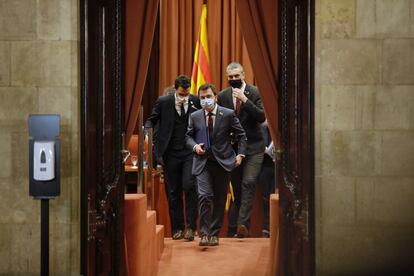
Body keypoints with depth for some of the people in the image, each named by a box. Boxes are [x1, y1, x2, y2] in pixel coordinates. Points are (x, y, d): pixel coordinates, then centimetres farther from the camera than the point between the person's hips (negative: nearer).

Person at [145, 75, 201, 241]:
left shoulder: (197, 101, -1)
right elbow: (151, 120, 9)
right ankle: (177, 228, 17)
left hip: (190, 152, -1)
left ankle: (190, 226, -2)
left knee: (189, 186, -14)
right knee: (173, 192, 6)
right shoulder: (163, 102, 0)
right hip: (170, 153, 1)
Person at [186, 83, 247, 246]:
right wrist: (194, 146, -6)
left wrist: (240, 154, -3)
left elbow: (241, 135, 6)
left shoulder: (228, 114, 0)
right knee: (204, 196, -16)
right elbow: (188, 136, 15)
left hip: (223, 162, 0)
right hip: (203, 163, 0)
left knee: (220, 200, 7)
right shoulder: (194, 117, 5)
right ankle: (204, 234, -9)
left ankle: (214, 234, 19)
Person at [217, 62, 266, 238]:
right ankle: (233, 228, 12)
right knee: (236, 188, 6)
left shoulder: (254, 92, -3)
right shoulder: (223, 96, 5)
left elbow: (262, 117, -14)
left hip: (253, 146, -2)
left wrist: (245, 100, -21)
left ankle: (242, 224, -18)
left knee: (248, 183, -17)